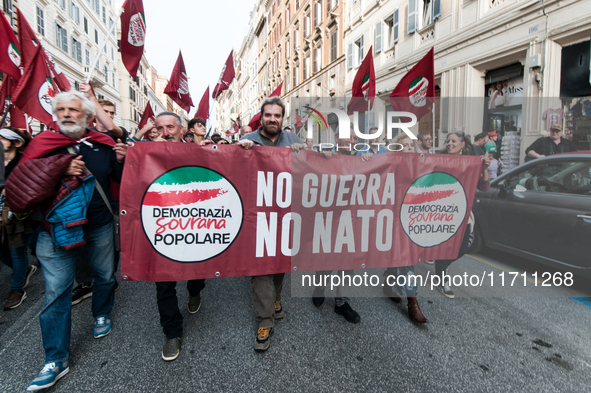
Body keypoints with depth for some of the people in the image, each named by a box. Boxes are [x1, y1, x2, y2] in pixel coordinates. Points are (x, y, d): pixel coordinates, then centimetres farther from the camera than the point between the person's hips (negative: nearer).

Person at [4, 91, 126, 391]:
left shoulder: (104, 145, 1)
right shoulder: (44, 144, -1)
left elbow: (124, 180, 4)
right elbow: (21, 183, -9)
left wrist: (122, 160, -15)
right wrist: (60, 169, -20)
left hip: (99, 228, 2)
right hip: (57, 230, -1)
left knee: (105, 276, 18)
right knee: (56, 292, 1)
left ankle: (101, 314, 49)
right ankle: (56, 361, 14)